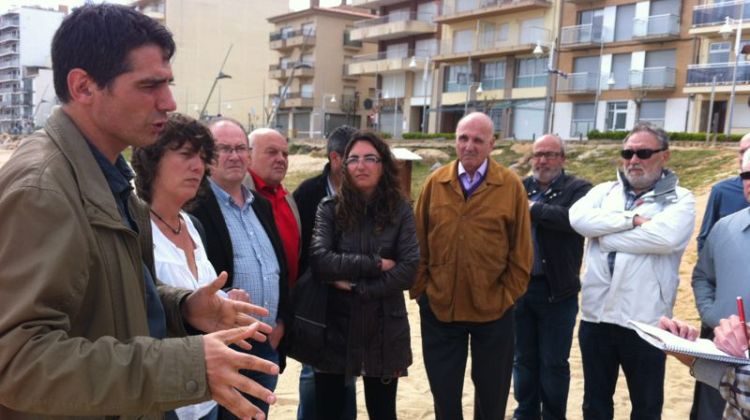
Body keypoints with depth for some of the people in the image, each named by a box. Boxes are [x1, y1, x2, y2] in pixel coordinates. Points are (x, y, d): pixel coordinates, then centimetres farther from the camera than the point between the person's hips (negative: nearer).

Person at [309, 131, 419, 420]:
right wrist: (375, 264, -16)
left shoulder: (400, 210, -1)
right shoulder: (330, 209, -2)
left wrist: (357, 287, -15)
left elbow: (409, 270, -10)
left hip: (384, 329, 1)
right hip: (335, 326, 0)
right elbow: (319, 261, -16)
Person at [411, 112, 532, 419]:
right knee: (443, 391, 15)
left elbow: (521, 250, -3)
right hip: (438, 307, 2)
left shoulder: (511, 186, -5)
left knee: (491, 391, 16)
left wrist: (507, 296, -5)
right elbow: (419, 244, 4)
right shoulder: (435, 183, 1)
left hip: (492, 309, -1)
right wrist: (420, 289, 1)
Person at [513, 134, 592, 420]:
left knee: (554, 363, 8)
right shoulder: (520, 188, 8)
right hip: (519, 286, 4)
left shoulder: (578, 189, -4)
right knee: (524, 359, 16)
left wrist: (533, 209, -17)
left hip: (556, 290, -3)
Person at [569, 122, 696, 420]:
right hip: (596, 315, 3)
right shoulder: (604, 191, 9)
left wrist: (605, 236, -12)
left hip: (644, 320, -3)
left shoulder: (679, 199, -2)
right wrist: (632, 219, -16)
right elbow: (578, 218, -10)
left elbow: (665, 237, -22)